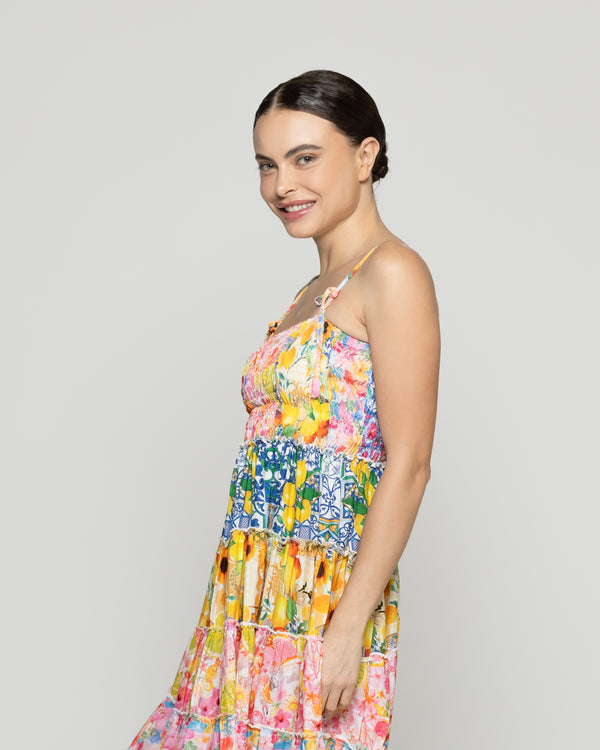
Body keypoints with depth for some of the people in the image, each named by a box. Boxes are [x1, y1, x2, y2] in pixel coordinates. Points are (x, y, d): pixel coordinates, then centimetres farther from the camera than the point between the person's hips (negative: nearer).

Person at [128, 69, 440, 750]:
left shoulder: (392, 274, -9)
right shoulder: (314, 293, 16)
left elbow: (407, 465, -15)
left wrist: (350, 626, -19)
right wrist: (240, 599, 15)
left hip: (327, 605, -8)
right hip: (256, 603, 8)